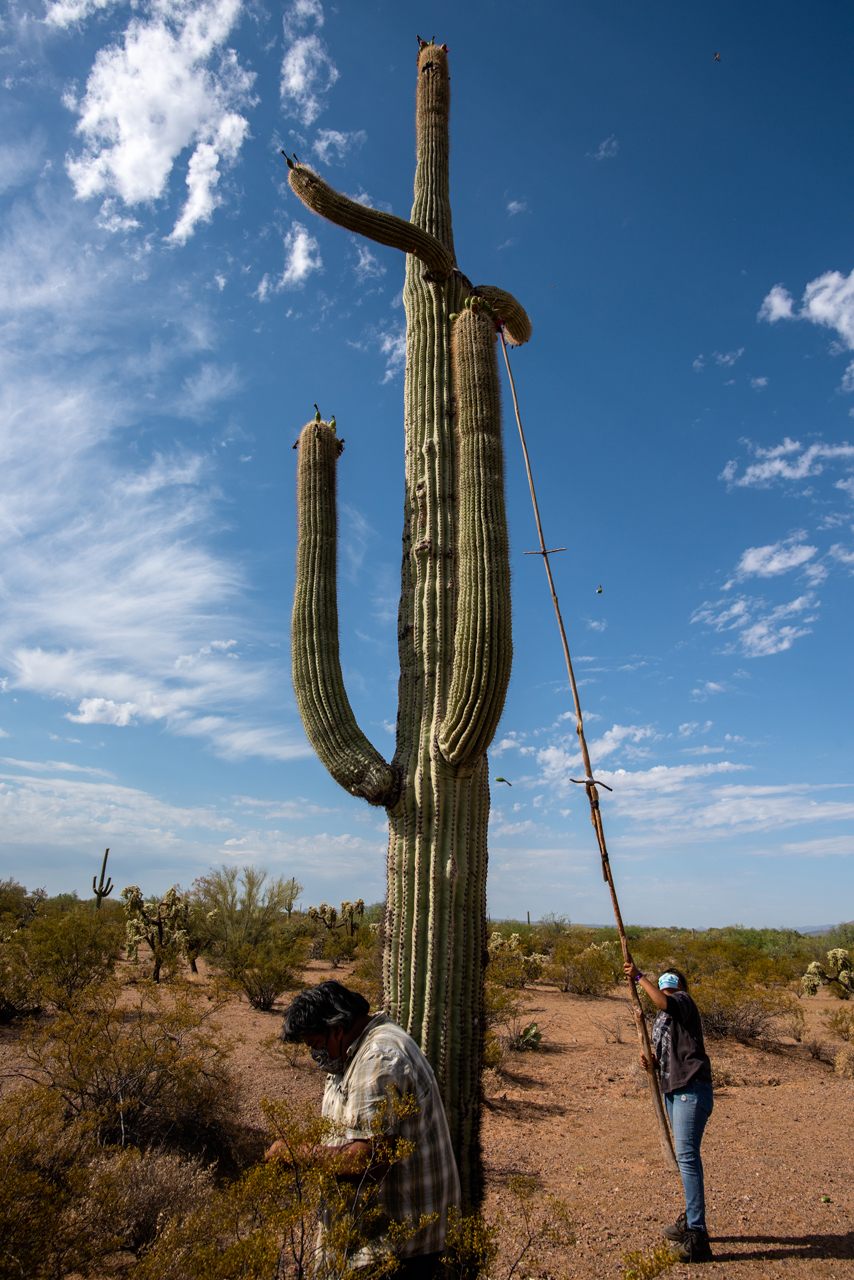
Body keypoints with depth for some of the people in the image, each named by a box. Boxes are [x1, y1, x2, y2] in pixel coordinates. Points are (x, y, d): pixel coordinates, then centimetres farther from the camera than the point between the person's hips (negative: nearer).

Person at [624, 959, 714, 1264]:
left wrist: (639, 977, -27)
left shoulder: (683, 1001, -8)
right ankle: (691, 1220, 31)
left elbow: (665, 1002, -32)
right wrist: (652, 1063, 2)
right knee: (685, 1156, 18)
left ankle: (697, 1237, -11)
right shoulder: (659, 1021, 19)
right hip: (673, 1091, 10)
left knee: (687, 1157, -13)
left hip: (691, 1090, -10)